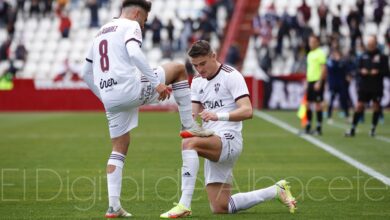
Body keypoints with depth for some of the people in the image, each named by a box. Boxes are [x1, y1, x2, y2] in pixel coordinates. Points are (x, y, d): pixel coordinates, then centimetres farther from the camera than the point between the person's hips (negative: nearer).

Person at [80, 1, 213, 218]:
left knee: (119, 149, 16)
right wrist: (157, 82, -19)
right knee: (178, 69, 10)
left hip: (110, 98, 7)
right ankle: (189, 125, 9)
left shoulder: (100, 33, 25)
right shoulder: (131, 26, 1)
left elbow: (86, 73, 28)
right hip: (130, 89, -7)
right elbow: (134, 53, -20)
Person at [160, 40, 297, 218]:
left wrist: (217, 115, -32)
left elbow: (247, 111, -18)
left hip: (229, 139, -8)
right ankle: (276, 191, 23)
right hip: (212, 146, 8)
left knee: (189, 142, -35)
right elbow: (193, 113, 9)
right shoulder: (197, 82, 16)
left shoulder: (231, 76, -7)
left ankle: (184, 205, -37)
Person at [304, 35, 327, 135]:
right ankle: (308, 126, 14)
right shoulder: (310, 54, 16)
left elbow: (323, 69, -14)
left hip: (317, 81, -8)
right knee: (308, 104, 7)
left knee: (318, 104, -5)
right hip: (310, 81, 8)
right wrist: (306, 82, 18)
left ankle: (319, 127, -1)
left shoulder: (320, 53, -8)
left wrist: (319, 82, -19)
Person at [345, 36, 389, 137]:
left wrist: (378, 72, -19)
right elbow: (358, 70, 9)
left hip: (377, 87, -1)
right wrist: (361, 71, -12)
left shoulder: (382, 57, -2)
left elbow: (386, 71, -3)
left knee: (376, 106, 4)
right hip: (364, 86, 1)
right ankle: (352, 129, -1)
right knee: (359, 106, -3)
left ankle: (373, 129, 16)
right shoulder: (363, 56, 6)